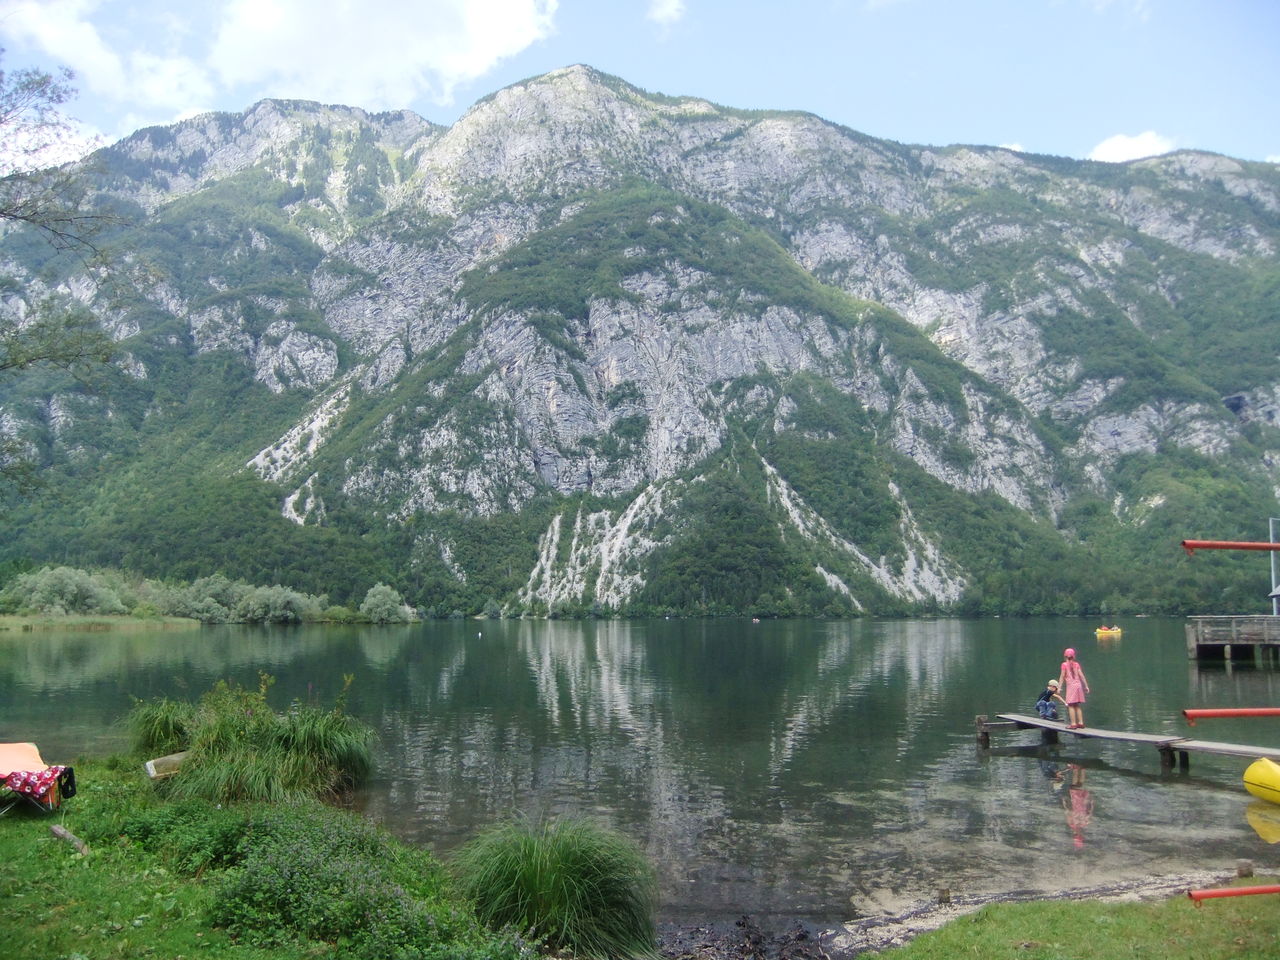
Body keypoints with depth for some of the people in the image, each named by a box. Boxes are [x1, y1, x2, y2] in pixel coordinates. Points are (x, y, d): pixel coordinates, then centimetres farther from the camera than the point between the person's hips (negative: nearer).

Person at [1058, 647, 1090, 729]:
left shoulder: (1065, 664, -4)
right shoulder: (1076, 664, 8)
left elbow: (1062, 677, -7)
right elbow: (1081, 675, 6)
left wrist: (1059, 687, -6)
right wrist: (1086, 686, 11)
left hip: (1070, 686, -6)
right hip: (1078, 685, 6)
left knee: (1071, 705, -5)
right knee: (1077, 705, 15)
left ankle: (1073, 724, -10)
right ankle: (1080, 722, 15)